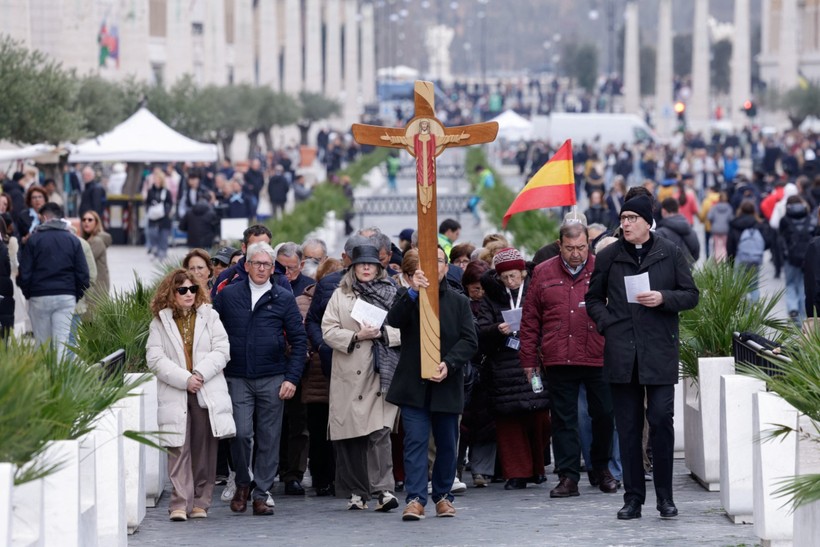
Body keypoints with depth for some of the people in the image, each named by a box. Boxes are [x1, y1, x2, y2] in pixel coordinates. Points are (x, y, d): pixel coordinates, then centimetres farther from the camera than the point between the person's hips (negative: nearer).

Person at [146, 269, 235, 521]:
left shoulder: (209, 316, 10)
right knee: (179, 449, -9)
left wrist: (200, 374, -11)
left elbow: (222, 351, 2)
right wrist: (184, 379, -13)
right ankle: (180, 503, -11)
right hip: (175, 394, -1)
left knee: (204, 449, 3)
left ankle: (200, 502, 10)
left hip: (207, 393, 1)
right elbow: (155, 359, -3)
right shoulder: (160, 322, 6)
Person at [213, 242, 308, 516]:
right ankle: (242, 485, 11)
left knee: (269, 439, 2)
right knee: (241, 433, -11)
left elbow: (299, 339, 6)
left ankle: (261, 494, 10)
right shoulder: (228, 295, 7)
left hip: (272, 379, 1)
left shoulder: (284, 298, 6)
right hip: (237, 379, 0)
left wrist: (292, 378, -3)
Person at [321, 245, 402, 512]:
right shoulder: (340, 295, 11)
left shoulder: (392, 294, 11)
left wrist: (383, 333, -11)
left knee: (380, 431, -14)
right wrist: (356, 336, -11)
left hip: (381, 372, -1)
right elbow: (328, 330, 3)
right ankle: (355, 492, 12)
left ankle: (383, 489, -18)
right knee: (350, 435, 3)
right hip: (349, 375, 1)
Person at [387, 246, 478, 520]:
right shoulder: (407, 297, 8)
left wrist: (449, 364, -15)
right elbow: (394, 320, -13)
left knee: (447, 444, 9)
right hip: (414, 384, -2)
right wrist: (412, 292, -29)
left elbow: (470, 341, 2)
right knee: (415, 441, -9)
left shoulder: (459, 302, 10)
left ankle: (443, 495, 21)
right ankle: (415, 498, -13)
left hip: (447, 385, 2)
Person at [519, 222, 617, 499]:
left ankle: (601, 468, 24)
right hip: (558, 361, 1)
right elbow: (530, 319, 9)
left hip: (598, 359, -1)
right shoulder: (543, 273, 9)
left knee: (604, 415, 5)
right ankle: (568, 476, 6)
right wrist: (528, 359, 6)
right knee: (563, 419, 3)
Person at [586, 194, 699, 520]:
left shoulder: (670, 254, 4)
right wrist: (605, 322, -2)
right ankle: (633, 498, 9)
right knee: (628, 426, 4)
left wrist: (664, 298, -11)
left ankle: (665, 496, 4)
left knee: (662, 420, -7)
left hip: (660, 350, -2)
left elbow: (690, 295, 7)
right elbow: (594, 298, 16)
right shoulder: (608, 256, 8)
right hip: (621, 352, 2)